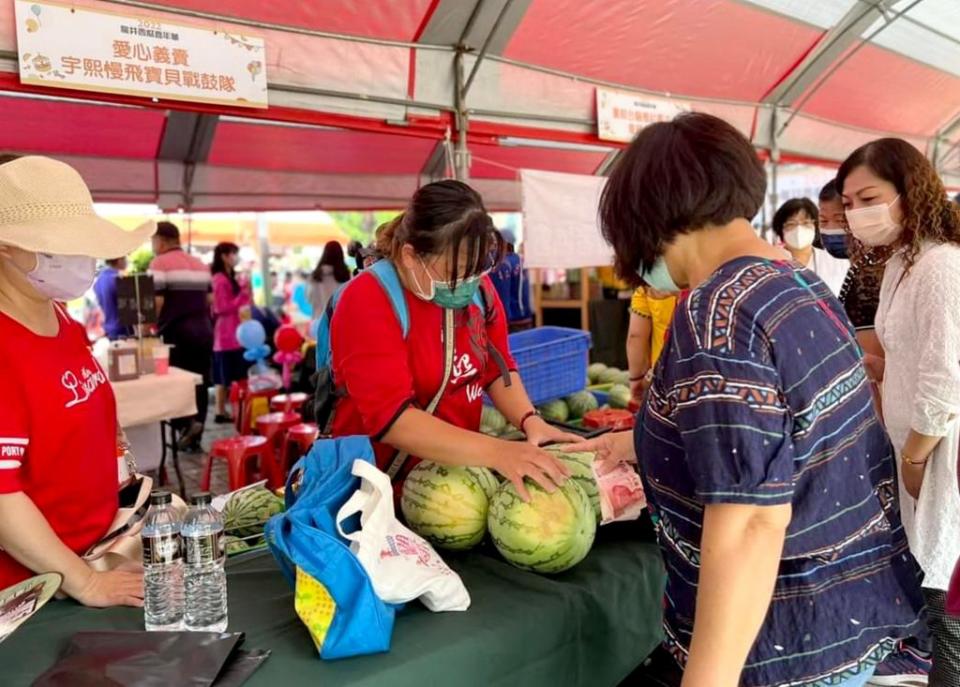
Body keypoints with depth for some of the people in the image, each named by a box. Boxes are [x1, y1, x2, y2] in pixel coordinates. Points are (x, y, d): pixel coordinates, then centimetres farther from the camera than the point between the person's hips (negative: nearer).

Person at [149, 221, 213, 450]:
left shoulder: (160, 263, -6)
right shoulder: (200, 264, 15)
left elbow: (157, 301, -14)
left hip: (177, 333, -6)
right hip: (204, 331, 6)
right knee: (199, 384, 9)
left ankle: (187, 422, -16)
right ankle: (195, 437, 14)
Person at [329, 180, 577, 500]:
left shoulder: (476, 287, 0)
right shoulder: (367, 303, -18)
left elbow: (496, 366, 7)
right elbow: (391, 418, -25)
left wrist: (529, 420, -11)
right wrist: (495, 452, -32)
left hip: (457, 468, 5)